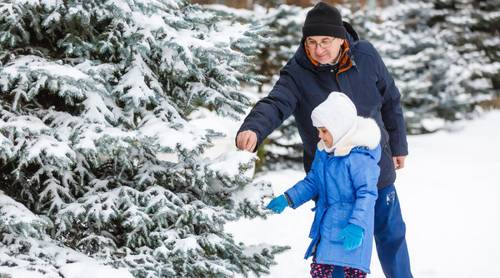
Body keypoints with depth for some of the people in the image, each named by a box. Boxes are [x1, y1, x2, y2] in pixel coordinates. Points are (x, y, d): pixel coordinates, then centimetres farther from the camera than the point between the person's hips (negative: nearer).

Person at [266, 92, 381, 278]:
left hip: (351, 224, -8)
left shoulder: (359, 157, -21)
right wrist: (287, 199, 13)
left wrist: (356, 226, -33)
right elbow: (312, 182, 19)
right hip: (327, 223, 8)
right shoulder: (323, 152, 6)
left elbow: (367, 193, -24)